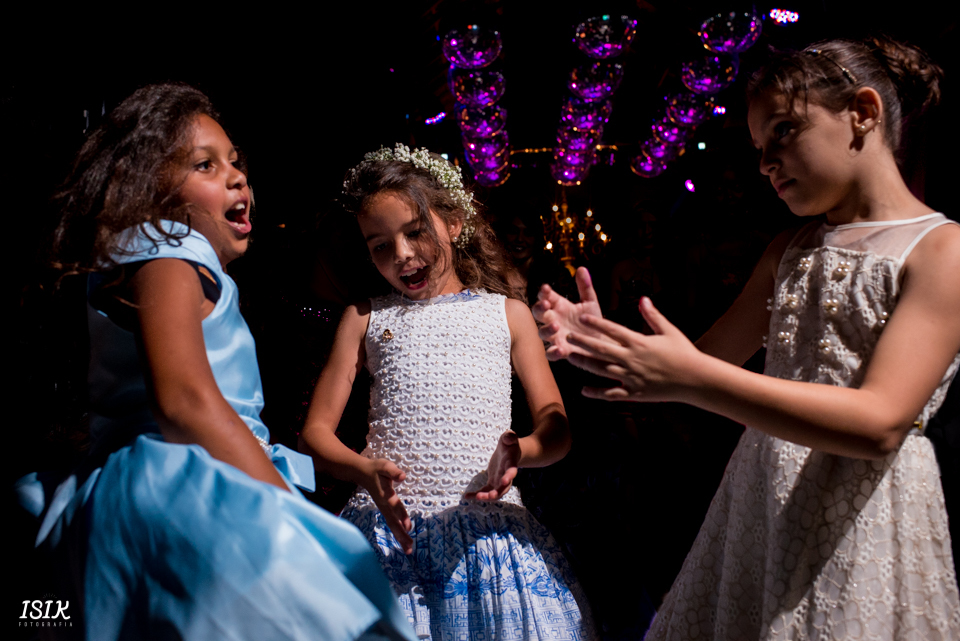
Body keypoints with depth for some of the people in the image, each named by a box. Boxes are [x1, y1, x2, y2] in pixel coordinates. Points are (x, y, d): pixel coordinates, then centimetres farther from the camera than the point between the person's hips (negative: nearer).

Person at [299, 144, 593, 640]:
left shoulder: (506, 312, 12)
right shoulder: (365, 318, 13)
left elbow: (556, 425, 7)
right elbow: (316, 430, 8)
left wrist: (520, 451, -16)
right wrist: (366, 471, -13)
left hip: (486, 525, 0)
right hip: (389, 527, 0)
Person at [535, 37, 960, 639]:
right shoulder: (790, 251, 12)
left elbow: (881, 424, -22)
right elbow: (708, 361, 12)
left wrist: (691, 378, -28)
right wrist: (605, 342, -7)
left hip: (863, 517, -6)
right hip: (757, 498, 6)